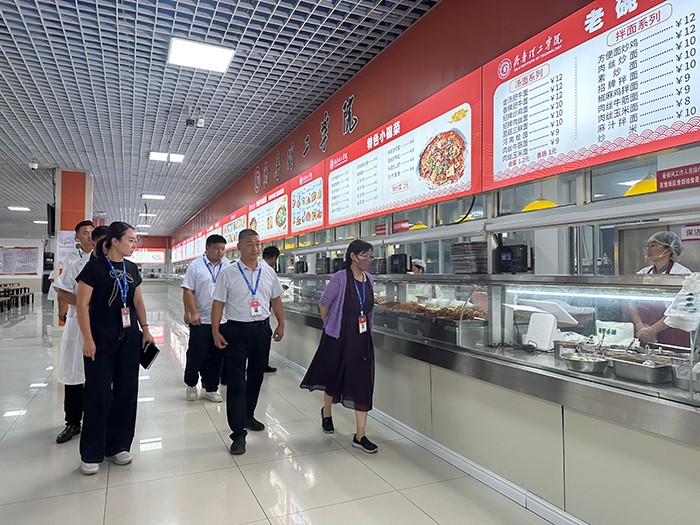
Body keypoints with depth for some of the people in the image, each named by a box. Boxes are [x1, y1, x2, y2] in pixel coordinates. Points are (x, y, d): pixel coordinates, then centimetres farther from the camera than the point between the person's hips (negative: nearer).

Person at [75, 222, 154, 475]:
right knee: (99, 394, 0)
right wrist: (87, 340, -14)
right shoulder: (95, 266, -9)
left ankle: (117, 446, 23)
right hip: (101, 339, -5)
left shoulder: (131, 268, 8)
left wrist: (145, 329, 10)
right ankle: (91, 454, 17)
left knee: (127, 390, 8)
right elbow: (82, 305, -11)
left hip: (129, 338, 6)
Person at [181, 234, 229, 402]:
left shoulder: (228, 265, 6)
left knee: (217, 356, 9)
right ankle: (191, 384, 29)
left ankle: (211, 388, 23)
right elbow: (188, 291, -7)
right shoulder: (196, 266, -5)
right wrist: (192, 313, -14)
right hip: (200, 320, -3)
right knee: (196, 354, 6)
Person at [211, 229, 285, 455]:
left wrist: (281, 324, 10)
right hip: (237, 330, -4)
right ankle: (238, 433, 4)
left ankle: (248, 415, 36)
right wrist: (216, 332, -9)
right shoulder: (228, 273, -6)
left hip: (262, 329, 4)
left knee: (256, 376, 16)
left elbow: (276, 300, 12)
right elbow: (218, 303, -5)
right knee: (236, 381, -3)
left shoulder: (268, 272, 5)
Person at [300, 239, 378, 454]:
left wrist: (365, 329, 14)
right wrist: (332, 327, 4)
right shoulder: (340, 278, -14)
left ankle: (360, 436, 12)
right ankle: (326, 413, 46)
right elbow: (324, 306, -7)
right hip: (338, 338, -4)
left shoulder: (369, 279, 3)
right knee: (334, 379, 15)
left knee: (363, 385, 3)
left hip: (362, 339, 5)